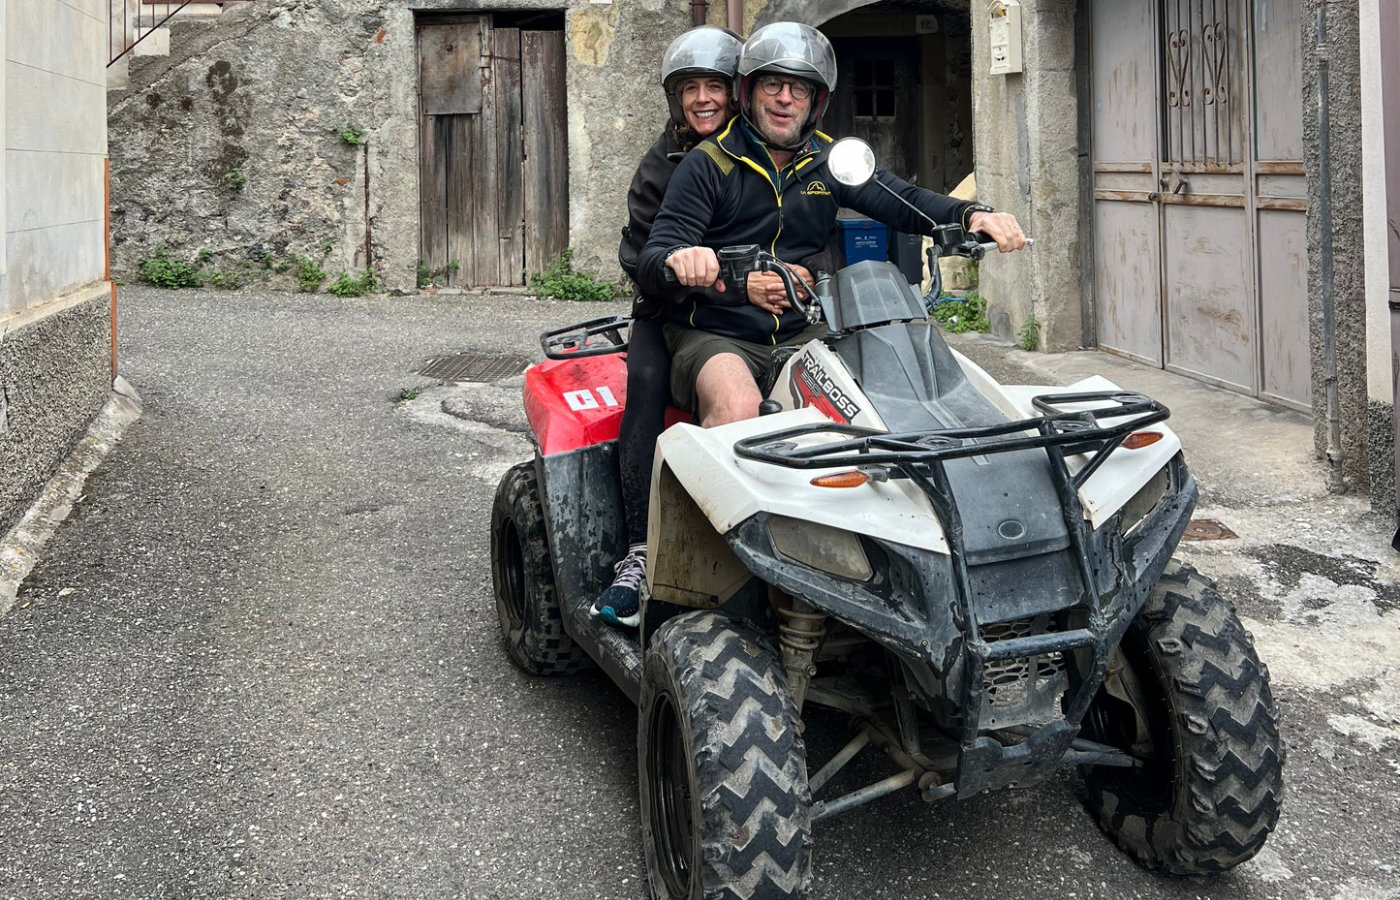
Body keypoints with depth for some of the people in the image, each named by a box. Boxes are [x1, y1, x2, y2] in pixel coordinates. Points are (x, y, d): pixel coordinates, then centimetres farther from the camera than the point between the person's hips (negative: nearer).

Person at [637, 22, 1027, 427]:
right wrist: (679, 260, -36)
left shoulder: (829, 162, 11)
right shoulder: (709, 163, -2)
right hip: (716, 335, -4)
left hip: (802, 331, 4)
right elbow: (649, 260, -10)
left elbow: (901, 199, -2)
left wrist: (972, 214, -23)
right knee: (739, 410, -35)